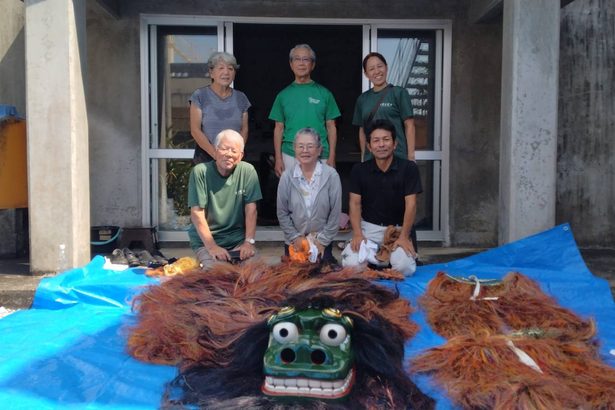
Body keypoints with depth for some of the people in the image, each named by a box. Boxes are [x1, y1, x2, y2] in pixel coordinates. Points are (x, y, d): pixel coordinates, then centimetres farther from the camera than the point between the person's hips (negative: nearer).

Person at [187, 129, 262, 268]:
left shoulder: (248, 171, -3)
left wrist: (249, 242, -12)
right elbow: (197, 212, -11)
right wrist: (212, 246, -18)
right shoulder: (200, 172, -9)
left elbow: (251, 209, -4)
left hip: (238, 238, 2)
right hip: (205, 240, -2)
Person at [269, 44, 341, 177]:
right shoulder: (283, 95, 8)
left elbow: (331, 127, 5)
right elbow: (279, 128, 9)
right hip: (290, 156, 1)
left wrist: (331, 158, -3)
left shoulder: (324, 94, 5)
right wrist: (278, 159, 1)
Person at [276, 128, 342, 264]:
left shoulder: (331, 175, -12)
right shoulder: (287, 177, -7)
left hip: (322, 242, -1)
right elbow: (282, 213, 0)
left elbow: (335, 213, -8)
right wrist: (295, 237, -6)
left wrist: (322, 240, -8)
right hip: (294, 242, 2)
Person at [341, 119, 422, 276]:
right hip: (369, 227, 1)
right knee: (351, 264, -22)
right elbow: (355, 203, -2)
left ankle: (389, 254, 11)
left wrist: (404, 236, -16)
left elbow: (411, 204, -9)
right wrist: (357, 234, -15)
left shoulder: (408, 168, -6)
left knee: (405, 268, -24)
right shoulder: (359, 170, 0)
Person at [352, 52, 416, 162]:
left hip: (397, 157, -3)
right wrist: (363, 157, 14)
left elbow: (409, 126, -2)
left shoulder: (399, 93, 0)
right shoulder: (362, 99, 12)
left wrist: (411, 156, -7)